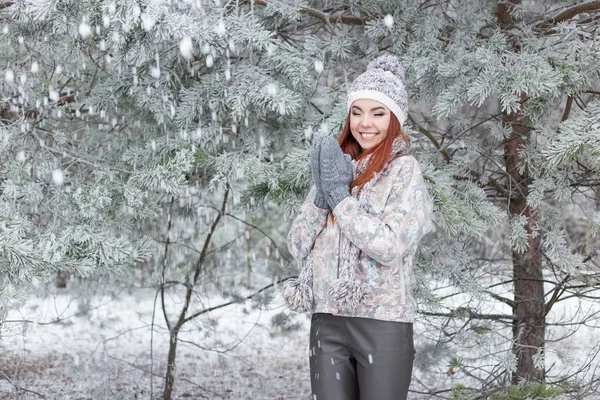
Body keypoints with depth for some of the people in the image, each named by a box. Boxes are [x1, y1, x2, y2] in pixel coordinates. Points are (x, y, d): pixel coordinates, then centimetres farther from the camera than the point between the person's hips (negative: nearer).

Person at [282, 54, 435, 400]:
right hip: (327, 320, 5)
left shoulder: (404, 169, -4)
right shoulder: (336, 166, 12)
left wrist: (340, 196, -11)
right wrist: (321, 197, -6)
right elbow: (298, 246, 9)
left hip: (382, 322, -5)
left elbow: (390, 246, -17)